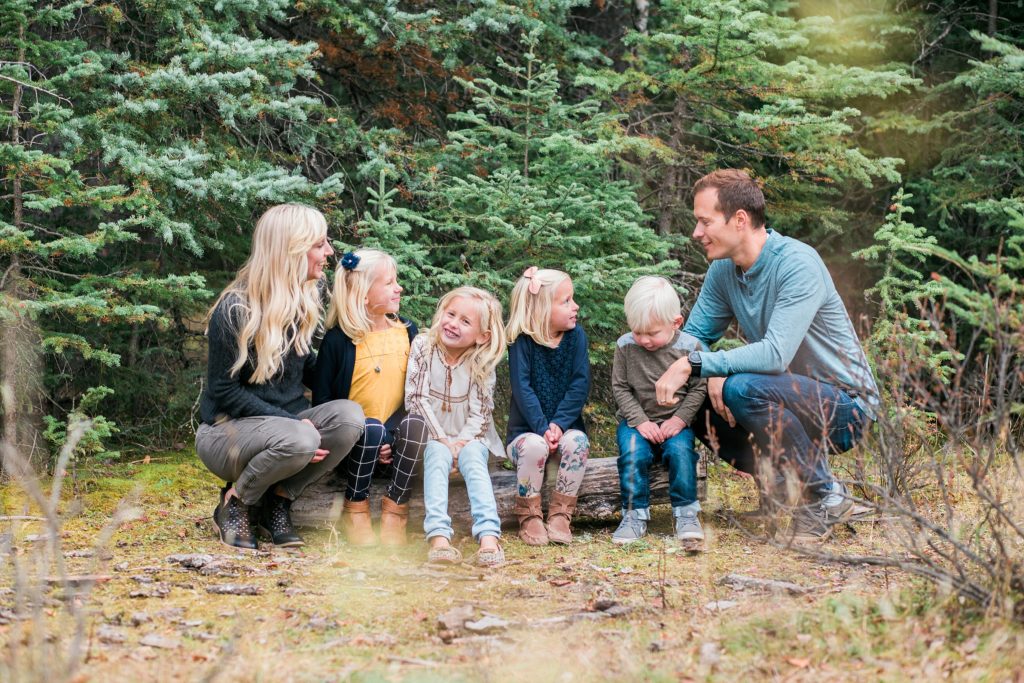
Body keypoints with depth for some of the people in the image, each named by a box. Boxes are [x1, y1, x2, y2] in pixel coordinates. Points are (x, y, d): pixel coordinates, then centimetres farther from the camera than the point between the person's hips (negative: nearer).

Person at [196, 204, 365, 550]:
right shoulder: (235, 310, -17)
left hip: (285, 419, 6)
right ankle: (235, 501, -9)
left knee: (348, 416, -25)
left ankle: (278, 501, -9)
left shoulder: (304, 303, 3)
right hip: (229, 429, -6)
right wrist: (292, 422, -24)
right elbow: (224, 391, -17)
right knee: (299, 441, -37)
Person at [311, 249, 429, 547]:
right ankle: (355, 508, -14)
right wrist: (373, 442, -16)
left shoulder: (406, 331, 6)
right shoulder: (338, 339, -7)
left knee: (416, 423, -29)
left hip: (394, 431, 3)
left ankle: (395, 507, -16)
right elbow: (321, 399, -6)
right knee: (372, 429, -36)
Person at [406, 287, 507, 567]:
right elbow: (416, 399, -11)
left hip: (469, 437, 0)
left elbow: (480, 413, -4)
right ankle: (438, 536, -49)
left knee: (473, 458, -30)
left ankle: (488, 536, -49)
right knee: (438, 457, -32)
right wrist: (443, 440, -17)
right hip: (434, 435, 0)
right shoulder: (423, 347, -7)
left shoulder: (481, 363, -4)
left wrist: (461, 442, -20)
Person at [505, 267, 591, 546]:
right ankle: (529, 516, -15)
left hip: (565, 425, 2)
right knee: (534, 446, -34)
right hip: (526, 428, -2)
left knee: (577, 442, -30)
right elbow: (523, 388, -15)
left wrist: (559, 424, -19)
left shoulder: (576, 336, 0)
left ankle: (560, 514, -16)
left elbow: (580, 384, -7)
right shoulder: (522, 341, -8)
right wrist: (543, 428, -25)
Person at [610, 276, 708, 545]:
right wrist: (640, 421, -11)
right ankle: (635, 515, -15)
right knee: (633, 454, -27)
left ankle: (686, 512, -15)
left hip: (675, 420, -1)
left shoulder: (690, 347, -9)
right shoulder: (625, 346, -6)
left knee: (680, 450, -28)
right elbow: (620, 387, -1)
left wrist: (680, 419, -13)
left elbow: (698, 388, -2)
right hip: (636, 420, 1)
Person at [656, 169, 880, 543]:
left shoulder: (797, 263, -22)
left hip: (845, 404, -8)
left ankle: (825, 495, -13)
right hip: (792, 400, 8)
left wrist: (695, 364, -31)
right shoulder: (723, 270, 1)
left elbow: (776, 354, -32)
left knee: (743, 388, -31)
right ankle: (783, 477, 7)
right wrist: (713, 373, -17)